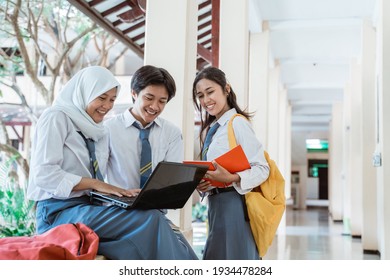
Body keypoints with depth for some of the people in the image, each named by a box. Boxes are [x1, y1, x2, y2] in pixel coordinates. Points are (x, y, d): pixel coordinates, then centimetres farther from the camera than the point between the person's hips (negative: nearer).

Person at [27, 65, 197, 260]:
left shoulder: (99, 131, 19)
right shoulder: (56, 118, -2)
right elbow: (44, 174, -13)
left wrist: (116, 192, -6)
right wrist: (95, 184, -18)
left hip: (88, 208, 6)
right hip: (58, 213, -6)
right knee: (150, 219, -25)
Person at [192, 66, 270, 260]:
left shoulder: (237, 123, -8)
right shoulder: (210, 129, 18)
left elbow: (262, 168, -13)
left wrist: (232, 178, -28)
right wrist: (201, 185, 0)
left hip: (233, 204, -8)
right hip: (216, 204, 8)